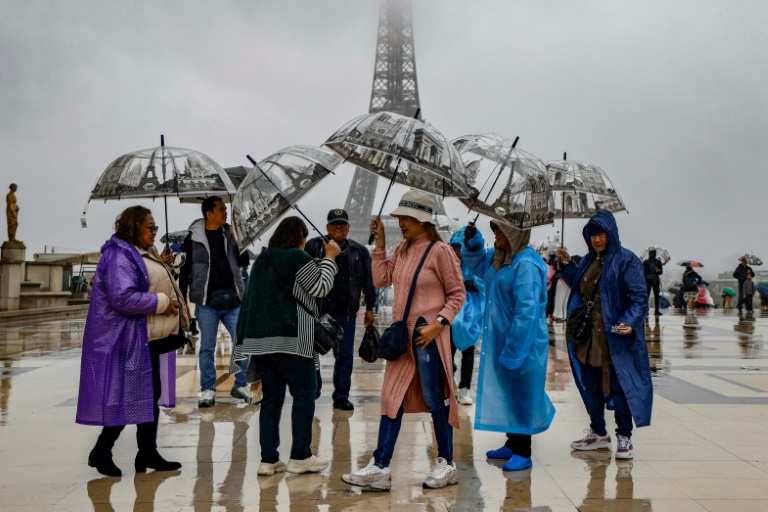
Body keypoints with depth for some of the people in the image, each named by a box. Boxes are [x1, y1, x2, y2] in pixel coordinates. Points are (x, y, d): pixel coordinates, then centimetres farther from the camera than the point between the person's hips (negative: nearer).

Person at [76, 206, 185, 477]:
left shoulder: (144, 254, 17)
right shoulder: (119, 256, -16)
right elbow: (123, 298, -26)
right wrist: (161, 302, -20)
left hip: (147, 338, 11)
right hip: (126, 339, -11)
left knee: (150, 394, 13)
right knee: (128, 397, -4)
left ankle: (148, 454, 22)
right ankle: (101, 452, 13)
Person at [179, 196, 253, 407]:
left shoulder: (230, 234, 10)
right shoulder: (193, 238, -1)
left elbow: (243, 262, 9)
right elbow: (184, 271, 2)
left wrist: (237, 243, -7)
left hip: (233, 299, 3)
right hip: (207, 301, -3)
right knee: (207, 347, 5)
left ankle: (240, 386, 16)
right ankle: (207, 390, 17)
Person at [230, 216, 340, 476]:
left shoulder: (262, 259, 18)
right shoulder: (298, 258, -4)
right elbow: (320, 289, -2)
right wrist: (329, 258, 8)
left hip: (258, 338, 7)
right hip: (290, 338, -7)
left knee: (271, 397, 9)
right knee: (304, 393, 3)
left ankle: (268, 459, 9)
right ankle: (300, 456, 3)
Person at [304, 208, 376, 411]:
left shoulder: (359, 252, 9)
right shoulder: (314, 246, 4)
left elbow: (368, 282, 11)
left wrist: (369, 308, 10)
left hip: (345, 313, 1)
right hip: (317, 310, -1)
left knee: (345, 355, 4)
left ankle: (341, 396, 16)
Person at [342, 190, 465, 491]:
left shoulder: (440, 251, -10)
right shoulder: (402, 250, 12)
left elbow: (457, 294, -8)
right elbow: (381, 280, 10)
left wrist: (438, 323, -19)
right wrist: (379, 243, 7)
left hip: (428, 335, -7)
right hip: (402, 334, 8)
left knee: (434, 400, 3)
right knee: (391, 399, 6)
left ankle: (446, 465, 20)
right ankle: (380, 468, 10)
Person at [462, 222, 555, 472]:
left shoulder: (525, 264, -22)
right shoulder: (499, 257, 6)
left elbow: (526, 311, -24)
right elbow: (479, 265, 28)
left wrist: (513, 350, -22)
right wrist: (472, 243, 7)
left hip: (523, 342, -9)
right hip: (501, 339, 9)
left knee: (520, 394, 2)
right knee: (506, 393, 17)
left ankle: (523, 453, 16)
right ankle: (513, 445, 32)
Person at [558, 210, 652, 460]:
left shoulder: (626, 260, -9)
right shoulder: (588, 261, 13)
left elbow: (639, 297, -14)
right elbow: (579, 287, 19)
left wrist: (630, 322, -28)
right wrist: (567, 265, 11)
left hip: (615, 338, -7)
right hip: (588, 336, 7)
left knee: (619, 386, 1)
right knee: (591, 386, 14)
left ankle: (624, 438, 15)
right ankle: (598, 433, 29)